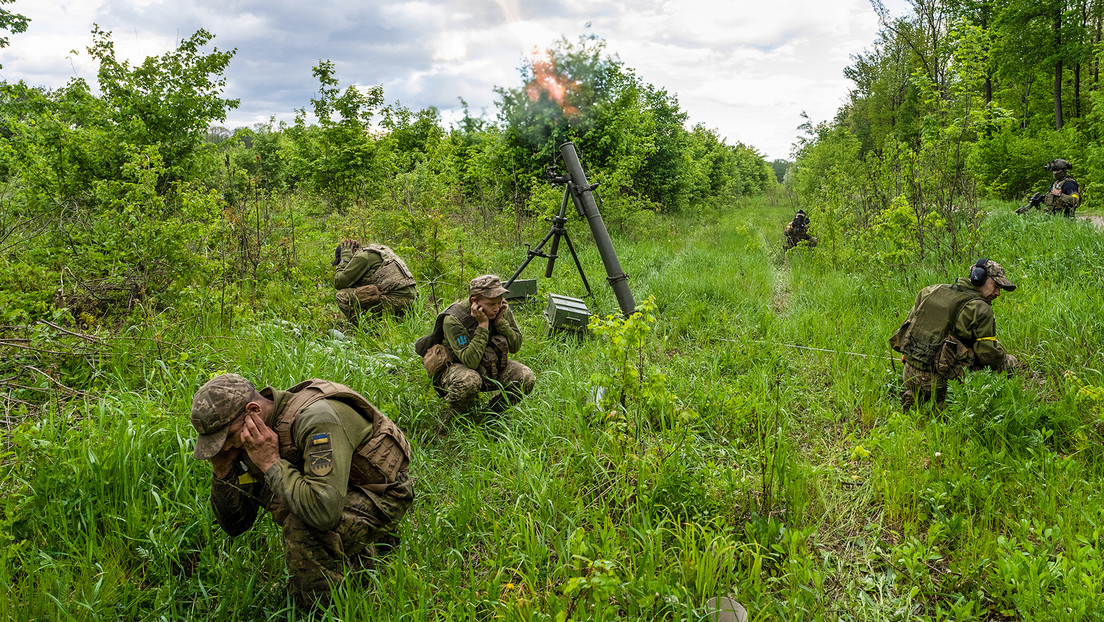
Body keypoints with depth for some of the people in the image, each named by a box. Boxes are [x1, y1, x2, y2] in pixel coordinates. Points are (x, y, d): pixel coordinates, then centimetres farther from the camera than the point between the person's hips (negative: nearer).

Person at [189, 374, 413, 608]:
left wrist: (270, 463, -33)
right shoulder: (256, 438, -6)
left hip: (382, 494, -9)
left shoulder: (317, 419, -32)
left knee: (302, 527, -29)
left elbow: (325, 512, -42)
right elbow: (235, 524, 0)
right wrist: (222, 470, -16)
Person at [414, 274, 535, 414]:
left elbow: (516, 346, -5)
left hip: (491, 367, 6)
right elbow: (470, 361, -32)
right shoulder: (453, 319, -27)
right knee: (468, 381, -40)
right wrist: (483, 325, -33)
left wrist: (500, 321, -19)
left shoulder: (503, 310, -9)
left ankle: (495, 411, 8)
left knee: (526, 377, -16)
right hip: (456, 367, -5)